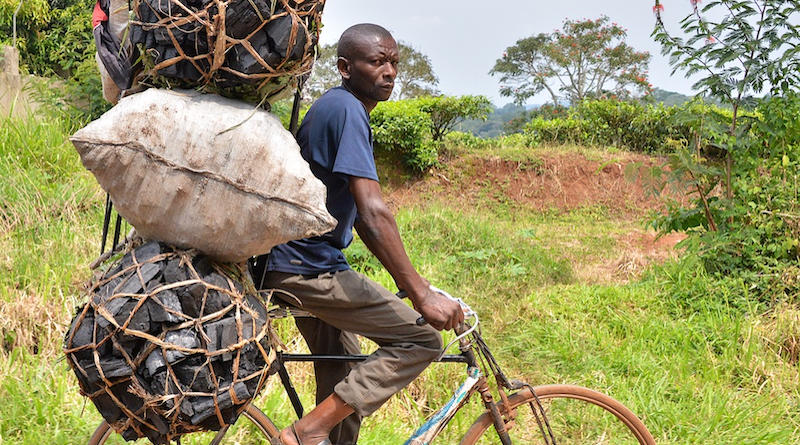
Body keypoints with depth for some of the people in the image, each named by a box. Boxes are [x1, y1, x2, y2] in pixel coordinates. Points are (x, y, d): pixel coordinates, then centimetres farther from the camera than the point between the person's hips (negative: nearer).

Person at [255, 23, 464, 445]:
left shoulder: (336, 107, 16)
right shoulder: (346, 110, -16)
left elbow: (360, 215, 18)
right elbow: (374, 211, -26)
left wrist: (412, 284, 15)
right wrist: (421, 294, -28)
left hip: (299, 265, 10)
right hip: (309, 269, -10)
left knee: (343, 384, 17)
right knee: (421, 338, -11)